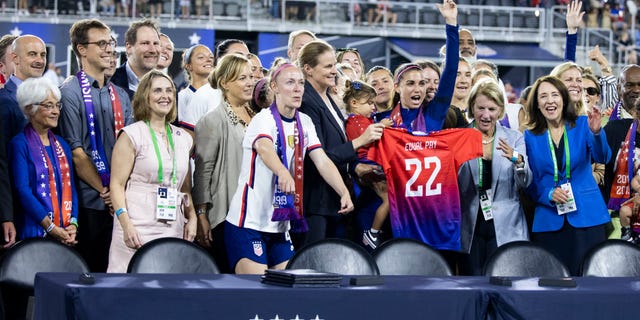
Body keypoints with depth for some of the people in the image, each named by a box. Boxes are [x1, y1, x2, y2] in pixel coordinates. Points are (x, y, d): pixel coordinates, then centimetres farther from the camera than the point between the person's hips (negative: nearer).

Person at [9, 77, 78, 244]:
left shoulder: (61, 145, 16)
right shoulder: (20, 144, -3)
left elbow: (70, 187, 13)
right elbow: (23, 191, -11)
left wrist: (73, 224, -3)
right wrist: (51, 228, -15)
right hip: (35, 232, -5)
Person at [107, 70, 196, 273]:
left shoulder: (183, 138, 16)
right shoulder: (132, 135, 0)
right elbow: (117, 184, -5)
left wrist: (191, 218, 8)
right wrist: (126, 224, -16)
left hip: (173, 229, 5)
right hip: (137, 229, -5)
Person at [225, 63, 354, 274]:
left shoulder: (304, 123, 8)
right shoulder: (264, 120, -13)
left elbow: (322, 161, -1)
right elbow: (264, 148, -35)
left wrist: (344, 193, -18)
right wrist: (283, 173, -56)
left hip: (281, 224, 7)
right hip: (249, 222, -7)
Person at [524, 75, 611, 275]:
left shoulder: (582, 125, 3)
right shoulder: (531, 137, 6)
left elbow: (602, 158, -12)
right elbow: (529, 182, 8)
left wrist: (596, 132, -31)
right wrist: (548, 194, -11)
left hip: (586, 217, -1)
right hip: (549, 220, 1)